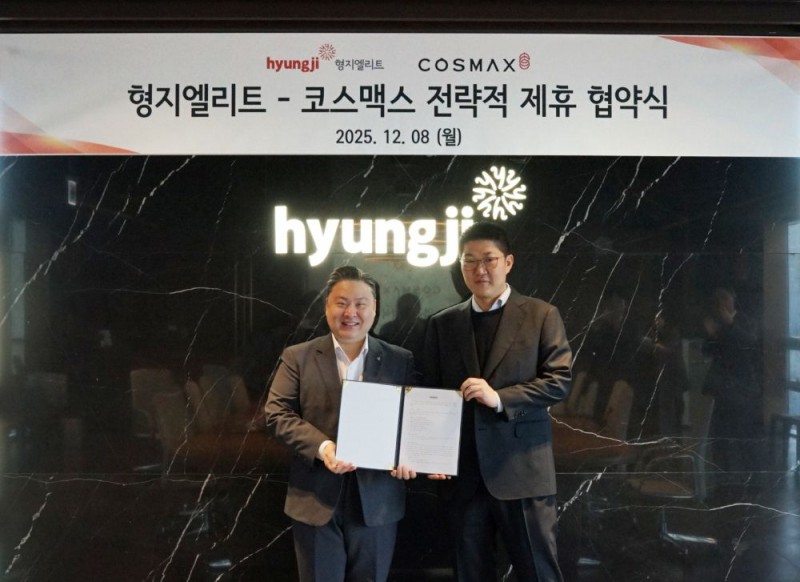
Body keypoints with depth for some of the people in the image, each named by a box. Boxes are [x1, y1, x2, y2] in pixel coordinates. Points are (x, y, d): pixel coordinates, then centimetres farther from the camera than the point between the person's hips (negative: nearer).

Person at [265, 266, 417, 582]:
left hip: (378, 499, 1)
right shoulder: (298, 357, 2)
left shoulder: (400, 361, 5)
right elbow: (277, 414, -4)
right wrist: (321, 446, -19)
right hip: (316, 498, -1)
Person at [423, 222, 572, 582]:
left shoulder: (541, 315, 1)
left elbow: (559, 381, -5)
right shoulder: (442, 324, 10)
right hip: (462, 472, 3)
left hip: (522, 470, -3)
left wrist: (501, 398, -17)